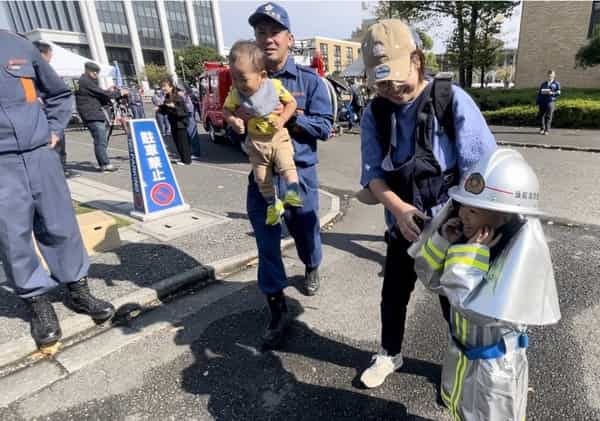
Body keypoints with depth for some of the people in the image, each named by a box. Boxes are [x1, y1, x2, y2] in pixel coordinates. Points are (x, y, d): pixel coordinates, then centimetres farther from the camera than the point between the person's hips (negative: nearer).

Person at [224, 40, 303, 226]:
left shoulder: (275, 86, -13)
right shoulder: (236, 94, -9)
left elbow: (291, 102, -3)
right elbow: (226, 110, 5)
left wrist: (282, 119, -19)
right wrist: (232, 120, -17)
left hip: (278, 136, -2)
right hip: (256, 141, 2)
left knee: (286, 165, -18)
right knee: (262, 178, 7)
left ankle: (293, 193, -5)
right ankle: (273, 204, 24)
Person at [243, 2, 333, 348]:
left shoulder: (309, 80, -2)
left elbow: (324, 127, -8)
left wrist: (290, 117, -22)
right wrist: (237, 118, -13)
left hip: (299, 174, -1)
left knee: (306, 233, 18)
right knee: (267, 246, 3)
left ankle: (312, 269, 53)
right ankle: (278, 311, 20)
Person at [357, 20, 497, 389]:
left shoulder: (453, 100, -16)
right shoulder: (374, 114, -6)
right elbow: (372, 174, -7)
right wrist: (398, 208, -23)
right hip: (403, 228, 3)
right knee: (393, 296, 19)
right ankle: (390, 355, 46)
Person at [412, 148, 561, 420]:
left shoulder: (522, 251, -31)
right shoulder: (469, 234, -15)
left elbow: (477, 310, -35)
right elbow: (431, 279, -7)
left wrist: (471, 253, -33)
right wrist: (444, 241, -21)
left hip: (494, 363, -5)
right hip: (460, 350, 5)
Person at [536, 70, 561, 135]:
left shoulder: (556, 83, 12)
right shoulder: (543, 83, 19)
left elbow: (558, 93, 3)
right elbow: (539, 93, 16)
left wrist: (552, 93, -15)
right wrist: (537, 102, 6)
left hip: (551, 101, -3)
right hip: (542, 101, 3)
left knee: (548, 116, -7)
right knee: (541, 115, 2)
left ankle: (547, 130, -7)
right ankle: (542, 128, 16)